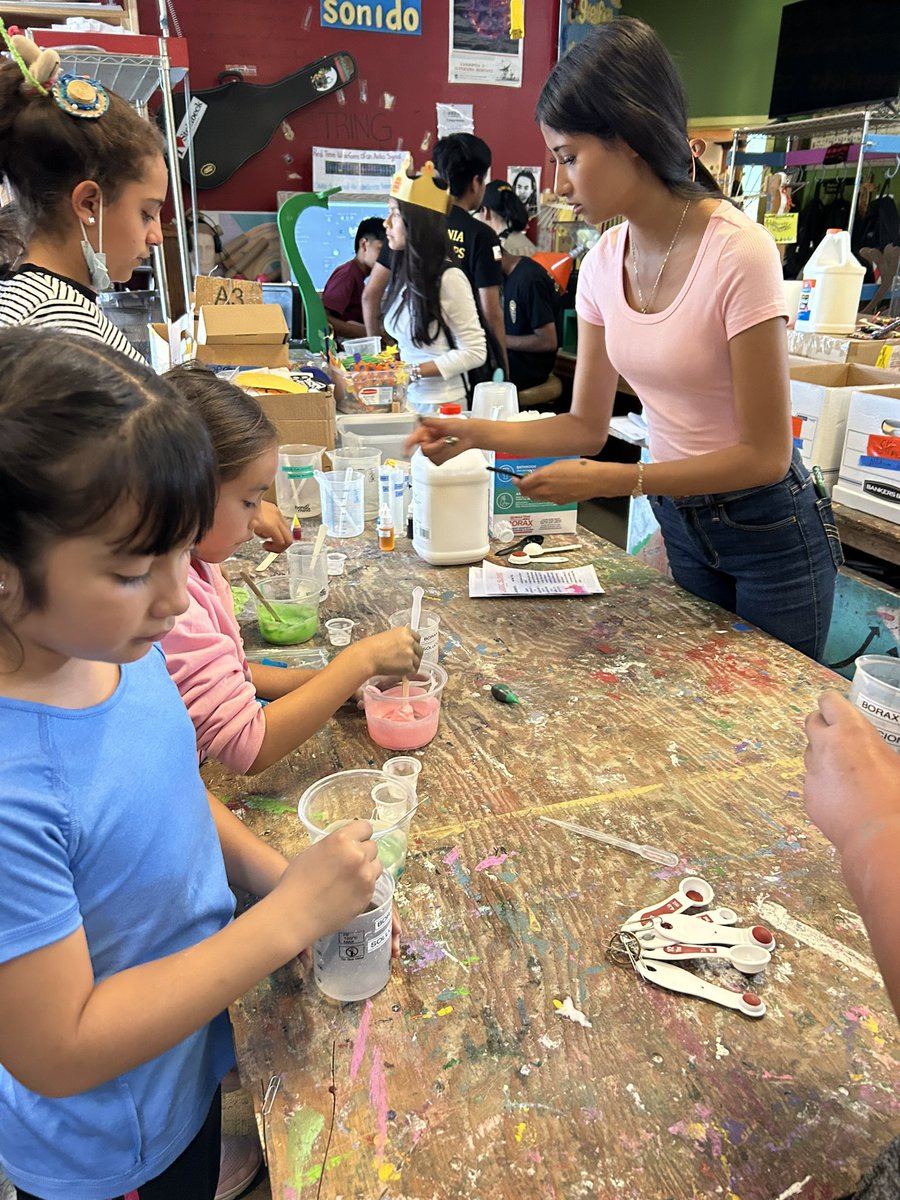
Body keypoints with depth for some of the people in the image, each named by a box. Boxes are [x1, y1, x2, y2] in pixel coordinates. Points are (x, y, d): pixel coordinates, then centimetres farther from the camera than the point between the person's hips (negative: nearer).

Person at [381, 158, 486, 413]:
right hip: (406, 397, 7)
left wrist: (414, 372, -21)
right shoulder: (404, 273, 5)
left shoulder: (449, 278, -16)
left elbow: (475, 352, -16)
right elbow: (408, 345, 11)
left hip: (439, 402, -7)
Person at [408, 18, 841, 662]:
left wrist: (610, 480, -25)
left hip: (769, 532, -5)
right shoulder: (604, 262, -4)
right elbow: (588, 425, 2)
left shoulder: (737, 251, -24)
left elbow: (765, 453, -21)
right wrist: (479, 433, -11)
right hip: (680, 524, 6)